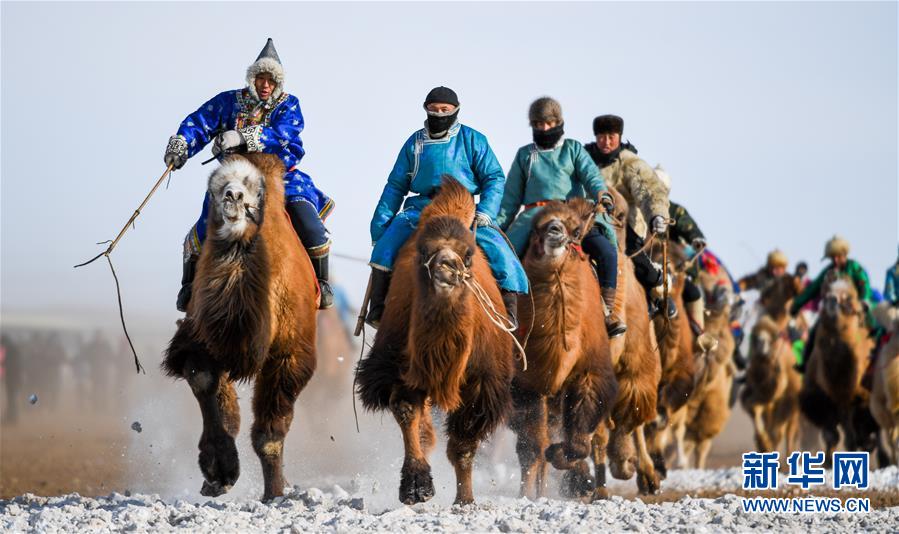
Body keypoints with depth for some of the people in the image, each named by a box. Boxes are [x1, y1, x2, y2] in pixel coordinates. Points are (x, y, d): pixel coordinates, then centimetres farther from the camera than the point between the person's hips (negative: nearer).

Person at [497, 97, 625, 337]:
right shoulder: (525, 155, 20)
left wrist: (601, 192, -23)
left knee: (607, 250, -25)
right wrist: (497, 227, 12)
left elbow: (590, 174, 0)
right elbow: (511, 197, 21)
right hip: (534, 216, 1)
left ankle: (608, 311, -17)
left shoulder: (573, 149, 17)